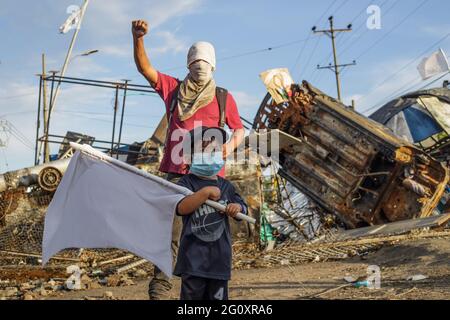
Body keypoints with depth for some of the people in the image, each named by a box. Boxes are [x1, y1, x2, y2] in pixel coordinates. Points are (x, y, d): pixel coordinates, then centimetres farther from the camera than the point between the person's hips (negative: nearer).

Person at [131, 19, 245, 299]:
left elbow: (239, 129, 15)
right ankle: (159, 288, -4)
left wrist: (231, 145, -7)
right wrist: (138, 38, -13)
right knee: (171, 232, -5)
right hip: (178, 173, 0)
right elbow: (145, 67, 3)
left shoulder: (224, 98, 10)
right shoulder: (174, 89, 11)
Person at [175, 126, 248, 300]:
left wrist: (237, 207, -8)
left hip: (220, 256, 4)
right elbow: (182, 208, -19)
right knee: (192, 295, 3)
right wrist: (206, 192, -25)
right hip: (193, 257, -4)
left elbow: (243, 209, 15)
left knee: (217, 296, 12)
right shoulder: (187, 183, -4)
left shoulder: (226, 186, 9)